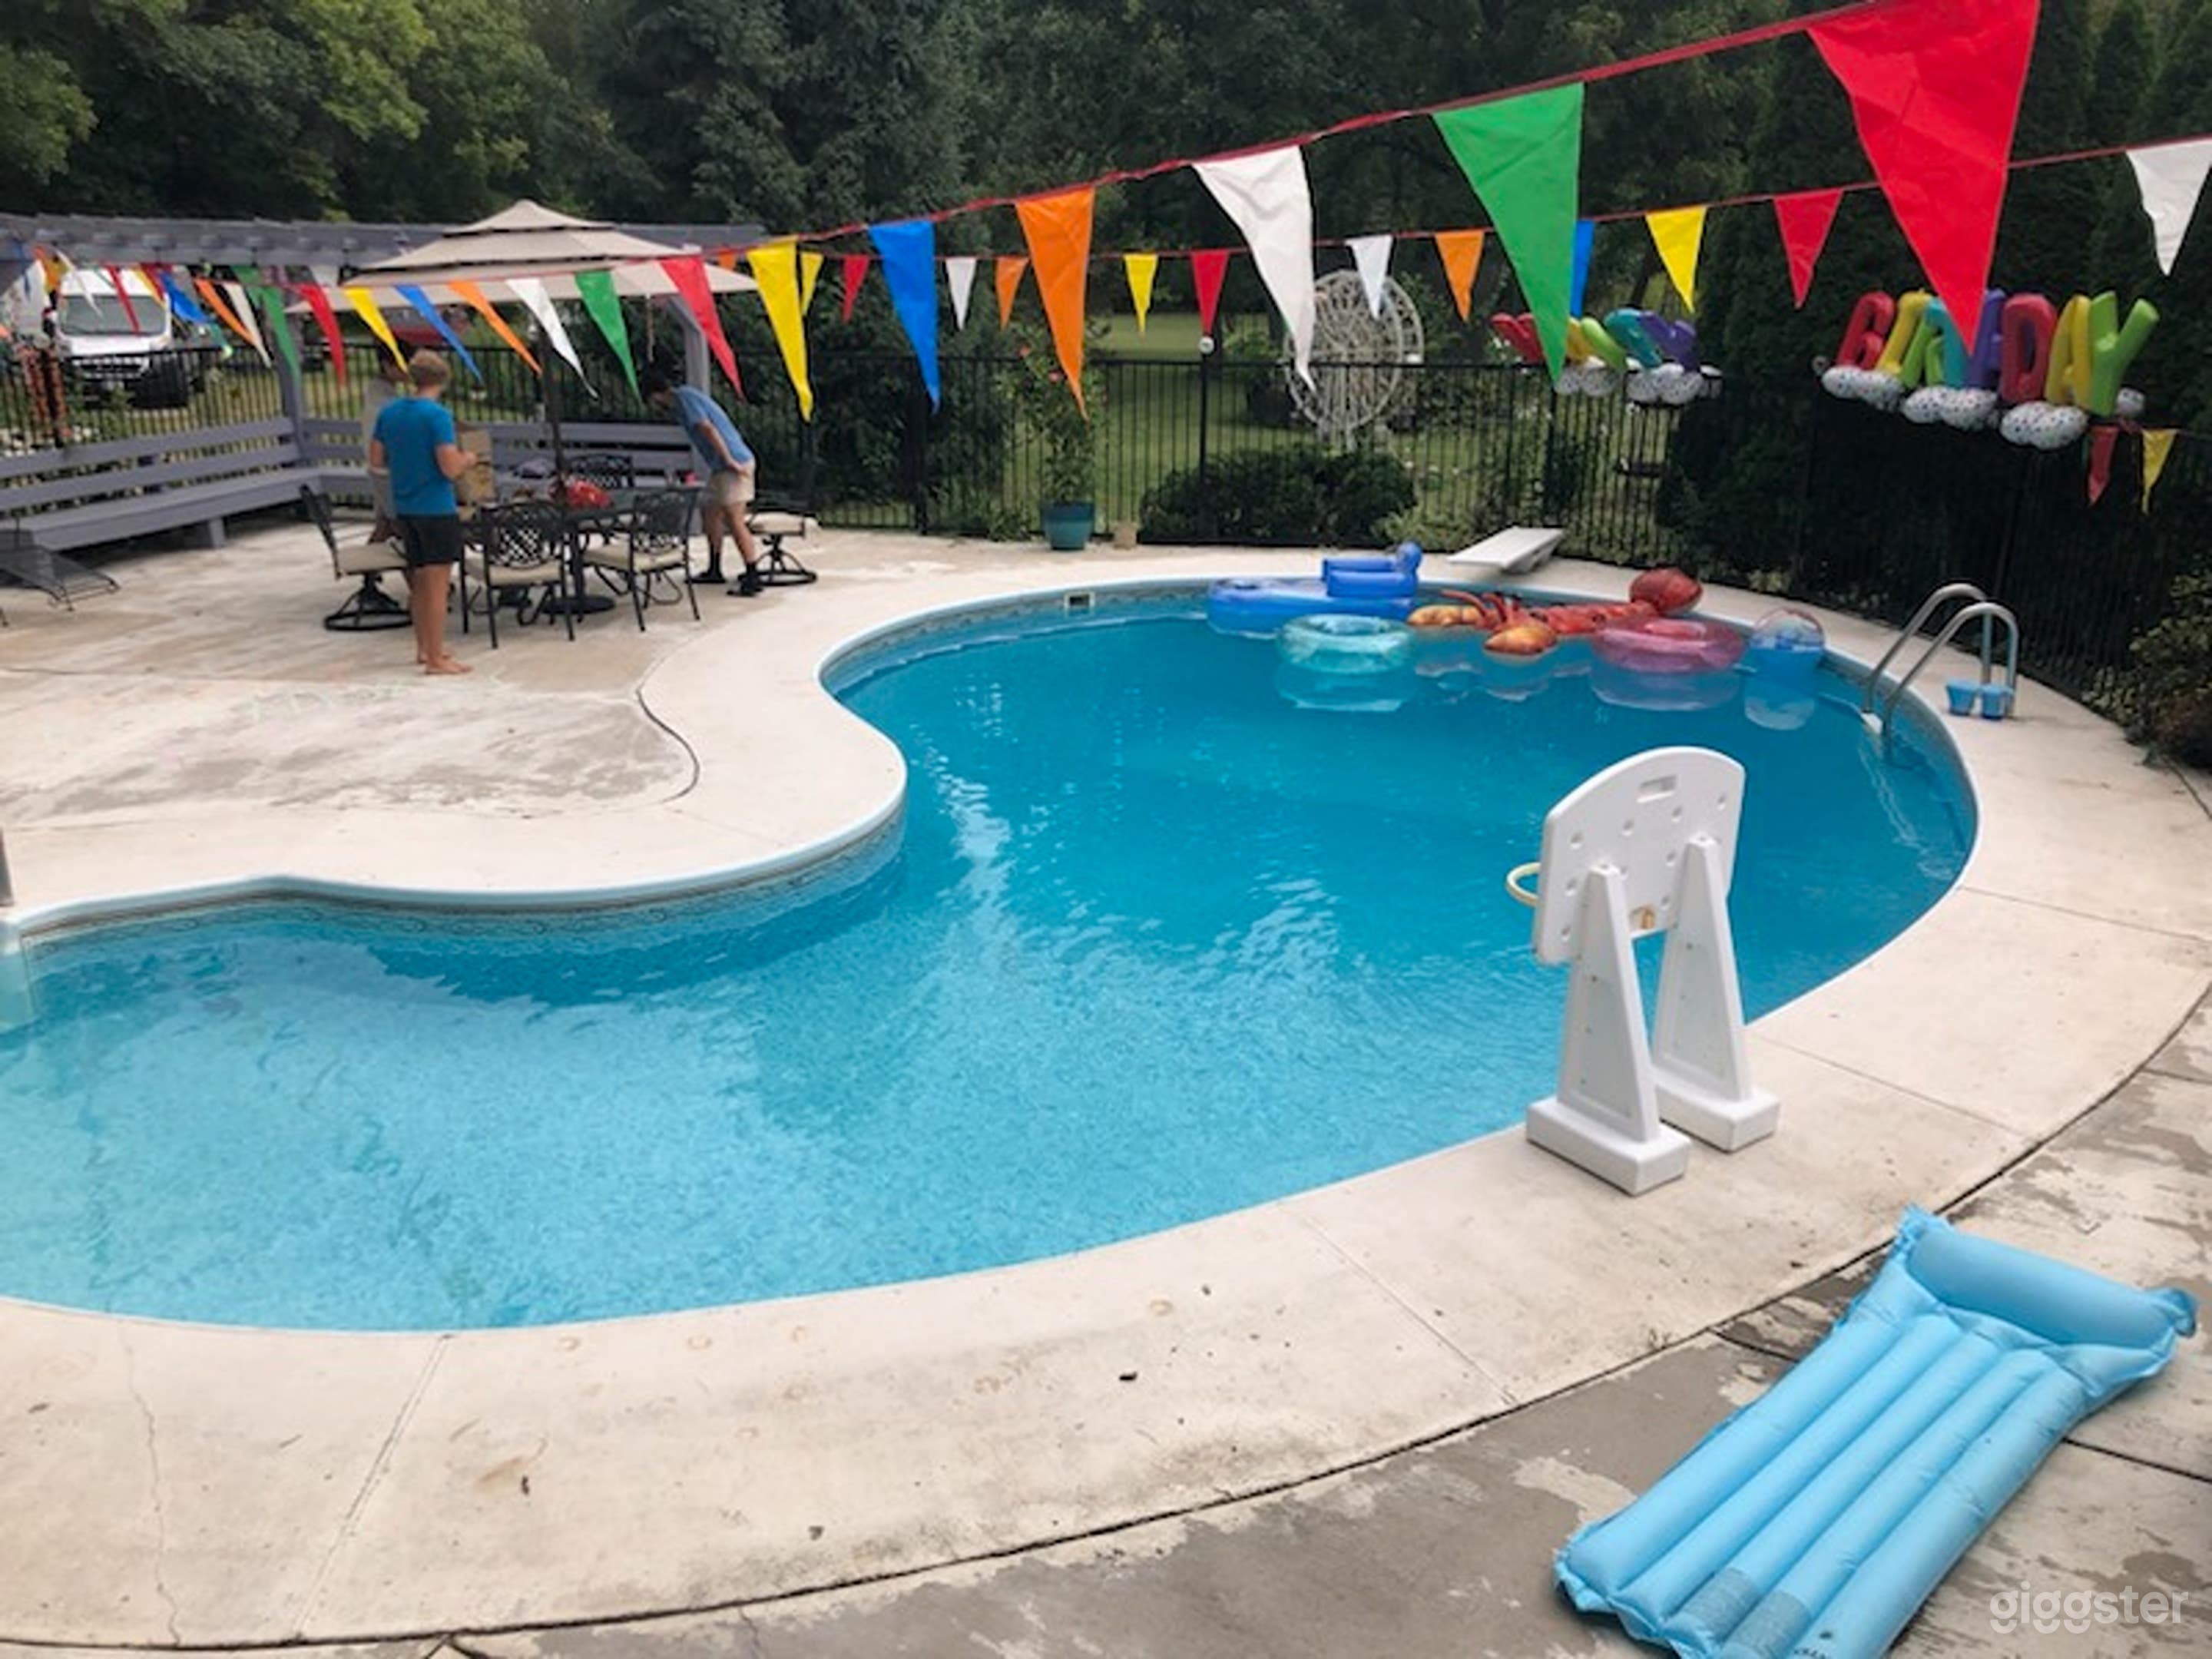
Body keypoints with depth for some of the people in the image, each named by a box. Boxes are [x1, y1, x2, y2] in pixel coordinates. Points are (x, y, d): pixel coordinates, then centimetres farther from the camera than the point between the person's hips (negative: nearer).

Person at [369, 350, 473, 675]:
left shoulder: (389, 412, 6)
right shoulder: (437, 415, -15)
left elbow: (376, 459, 12)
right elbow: (451, 468, -20)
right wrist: (467, 457, -1)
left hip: (404, 508, 7)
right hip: (437, 510, -7)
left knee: (419, 583, 18)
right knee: (437, 586, -2)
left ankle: (424, 647, 29)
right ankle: (436, 659, 0)